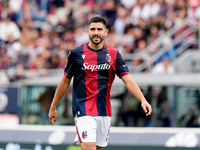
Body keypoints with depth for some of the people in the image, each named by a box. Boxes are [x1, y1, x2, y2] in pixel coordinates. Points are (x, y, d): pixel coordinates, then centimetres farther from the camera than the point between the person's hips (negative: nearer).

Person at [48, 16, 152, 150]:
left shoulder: (113, 54, 4)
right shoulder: (76, 53, -1)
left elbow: (128, 81, -2)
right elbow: (65, 81, 9)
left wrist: (143, 100, -18)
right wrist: (53, 107, 13)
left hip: (105, 112, 3)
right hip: (84, 112, -3)